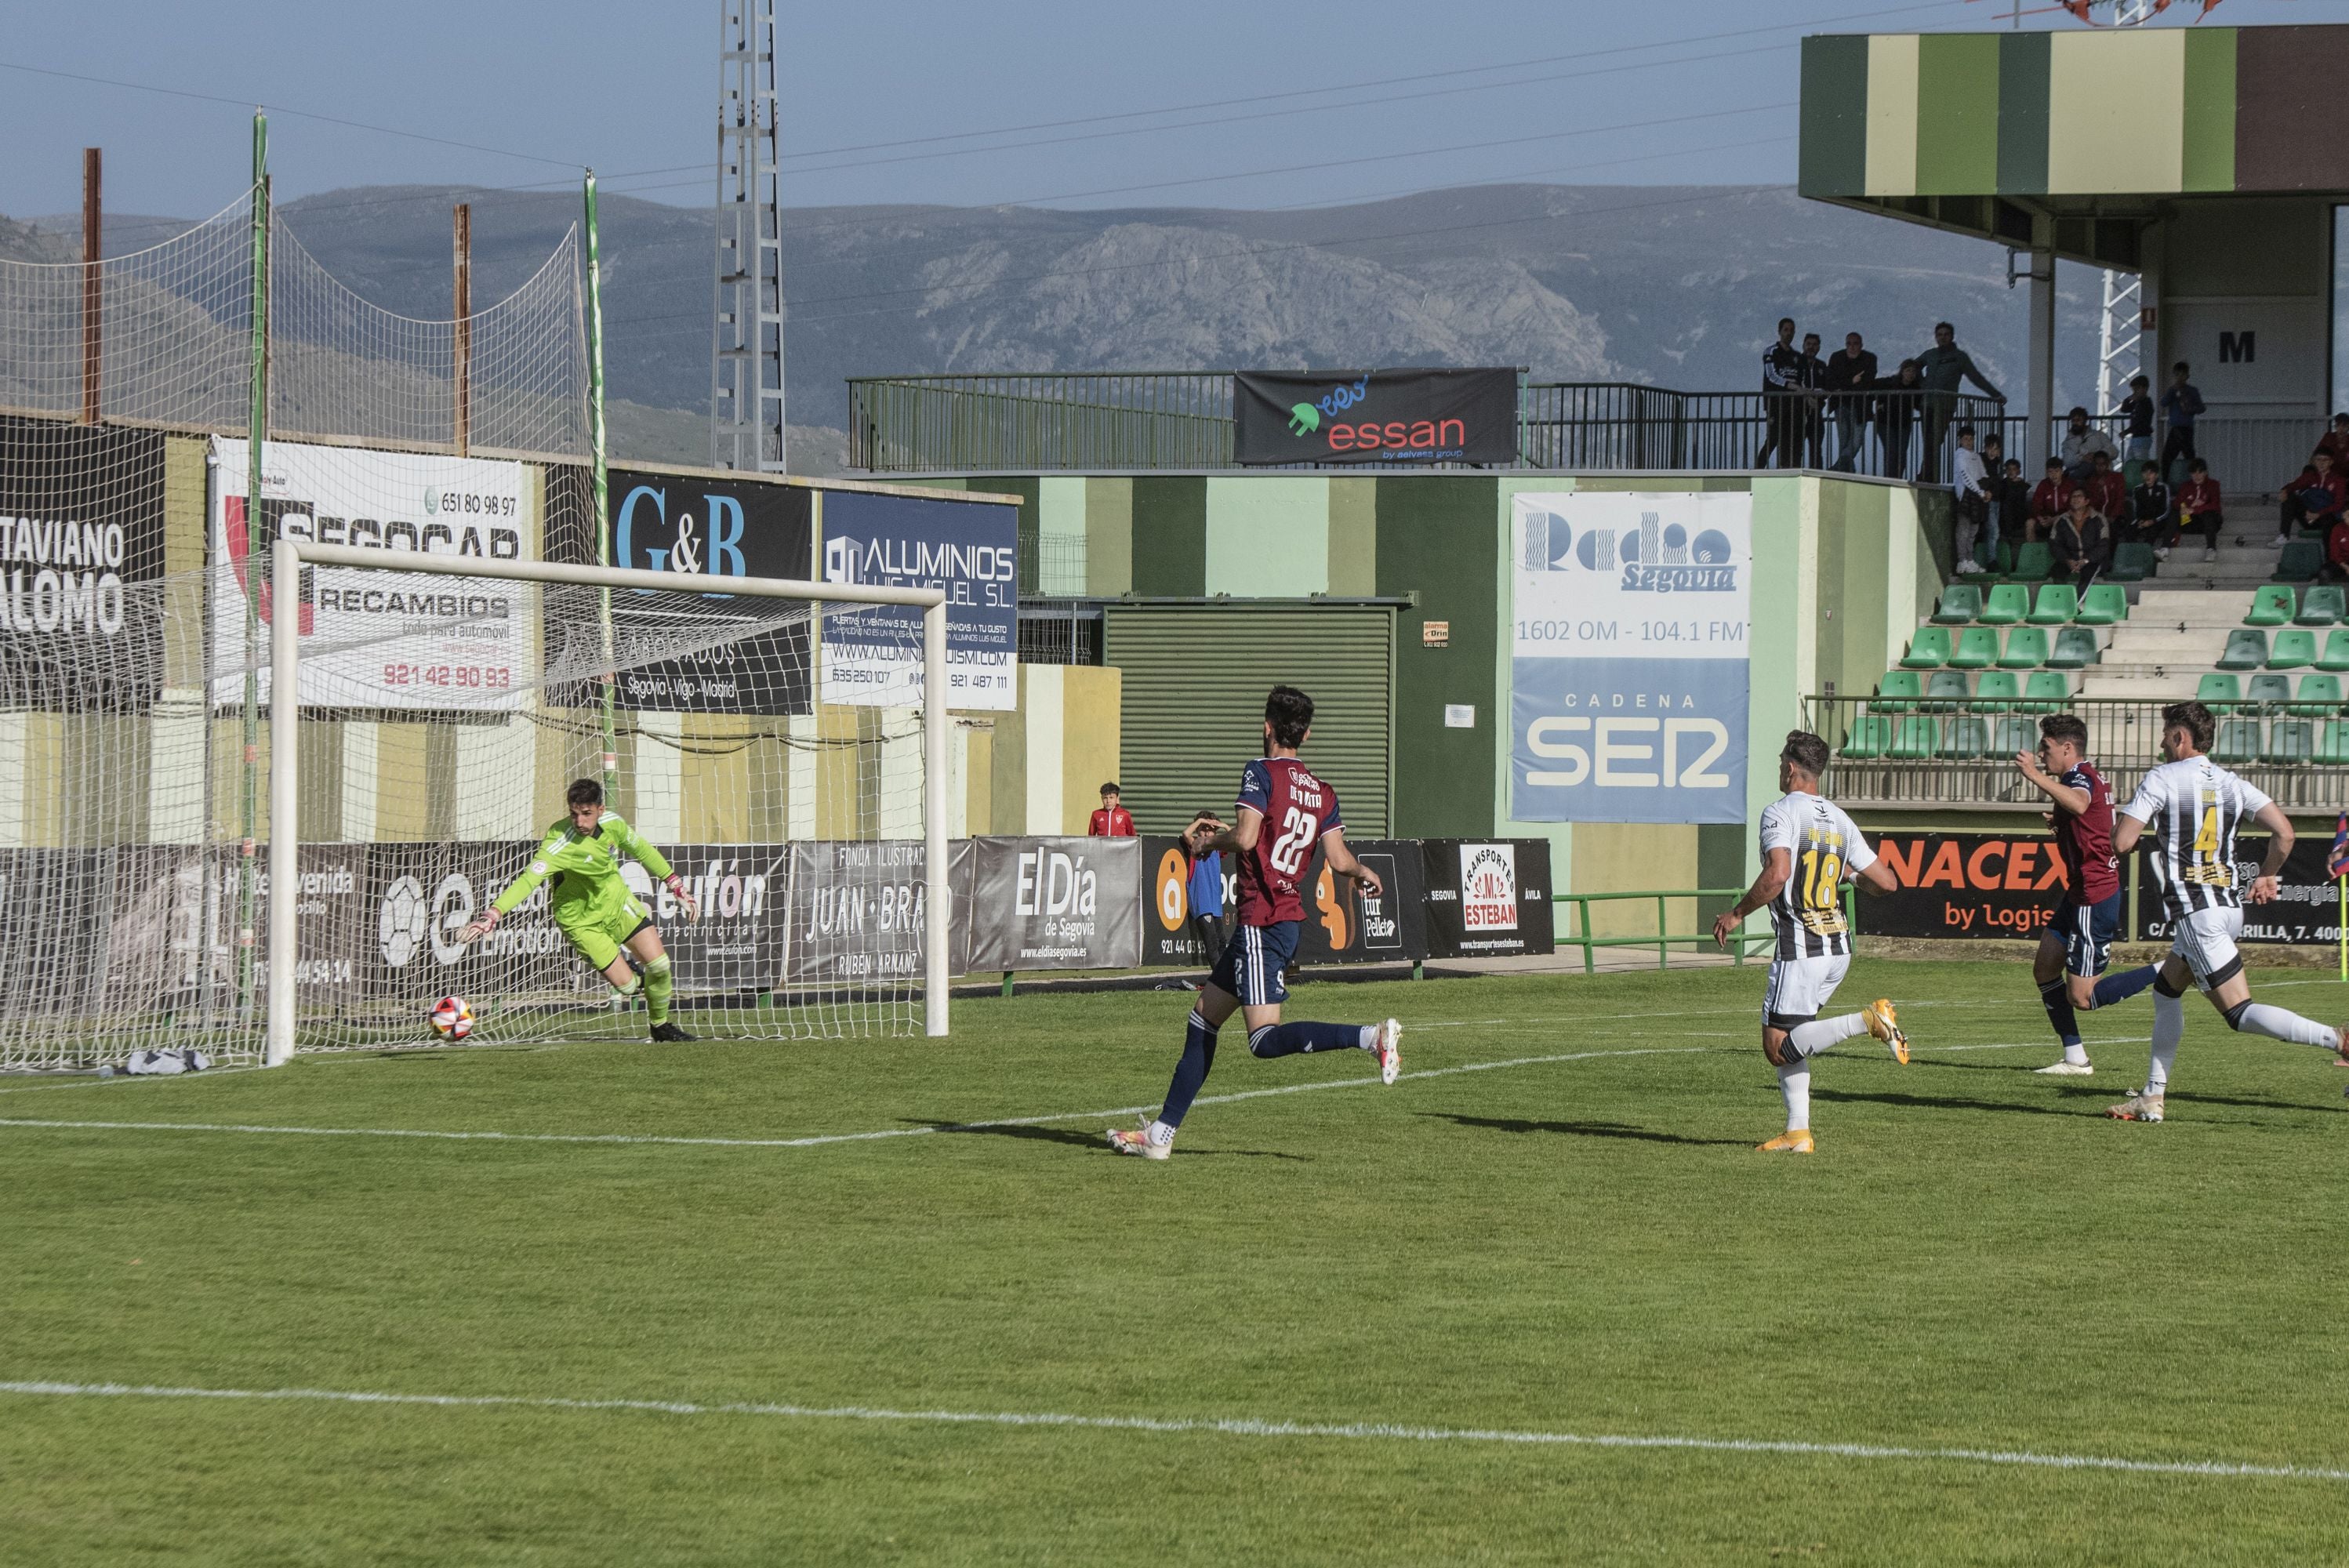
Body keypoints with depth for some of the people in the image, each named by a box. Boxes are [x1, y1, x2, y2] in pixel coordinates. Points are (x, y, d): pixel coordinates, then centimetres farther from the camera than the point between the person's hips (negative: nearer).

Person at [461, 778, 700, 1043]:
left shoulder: (612, 823, -15)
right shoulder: (560, 844, -34)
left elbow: (642, 850, 4)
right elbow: (528, 880, -44)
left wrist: (677, 888, 10)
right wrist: (493, 914, -58)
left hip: (615, 899, 5)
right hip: (581, 919, -5)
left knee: (659, 963, -2)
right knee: (627, 986, -8)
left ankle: (661, 1027, 26)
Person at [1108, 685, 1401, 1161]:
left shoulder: (1261, 772, -9)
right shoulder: (1323, 792, 9)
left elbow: (1245, 838, -21)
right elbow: (1338, 860, 3)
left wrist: (1209, 842, 0)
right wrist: (1365, 873, 25)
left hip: (1262, 923, -9)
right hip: (1288, 919, 9)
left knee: (1266, 1039, -15)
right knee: (1203, 1020, 15)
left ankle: (1372, 1036, -27)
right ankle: (1161, 1134, 18)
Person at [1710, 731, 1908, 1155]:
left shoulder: (1780, 812, -8)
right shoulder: (1839, 819, 12)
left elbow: (1778, 874, -24)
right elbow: (1886, 882, 10)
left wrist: (1737, 913, -11)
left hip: (1800, 947, -8)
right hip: (1838, 948, 8)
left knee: (1779, 1048, -6)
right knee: (1784, 1041, 17)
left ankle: (1869, 1020, -20)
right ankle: (1798, 1132, 10)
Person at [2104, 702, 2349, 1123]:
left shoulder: (2161, 779, -7)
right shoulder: (2230, 783, 10)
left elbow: (2121, 843, -13)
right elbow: (2284, 832, 2)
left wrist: (2124, 825, 11)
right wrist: (2266, 876, 18)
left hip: (2195, 913, -8)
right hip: (2230, 906, 8)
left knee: (2241, 1014, -11)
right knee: (2167, 991, 23)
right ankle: (2152, 1097, 22)